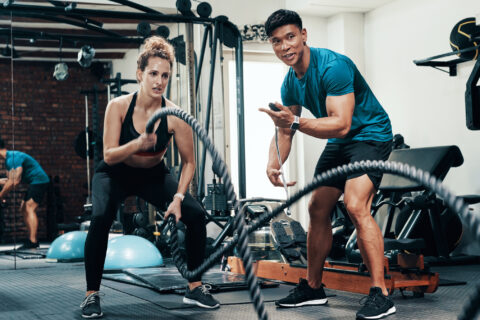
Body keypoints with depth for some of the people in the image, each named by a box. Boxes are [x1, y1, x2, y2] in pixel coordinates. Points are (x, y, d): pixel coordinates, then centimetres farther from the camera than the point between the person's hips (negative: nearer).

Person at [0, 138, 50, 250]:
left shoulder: (14, 158, -20)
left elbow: (15, 181, -26)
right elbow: (10, 180, 15)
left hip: (39, 181, -11)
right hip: (34, 183, 11)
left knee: (30, 209, -18)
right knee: (24, 209, 11)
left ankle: (33, 242, -23)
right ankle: (31, 239, 13)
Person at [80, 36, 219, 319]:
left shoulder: (175, 116, -22)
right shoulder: (119, 107, -23)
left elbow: (189, 162, -13)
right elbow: (109, 156, -25)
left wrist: (178, 197, -24)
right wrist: (138, 143, -43)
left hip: (154, 175, 2)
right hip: (115, 174, -2)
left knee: (196, 214, -16)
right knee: (101, 218, -30)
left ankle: (195, 288, 1)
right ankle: (92, 294, -14)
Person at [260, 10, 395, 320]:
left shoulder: (332, 66, -26)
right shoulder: (291, 82, 0)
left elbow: (341, 125, -34)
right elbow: (284, 130, 3)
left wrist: (295, 122, -45)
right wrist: (273, 164, -17)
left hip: (370, 135, -9)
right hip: (339, 143, 9)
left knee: (356, 206, -26)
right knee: (318, 209, 7)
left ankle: (381, 294, -22)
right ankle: (313, 288, 21)